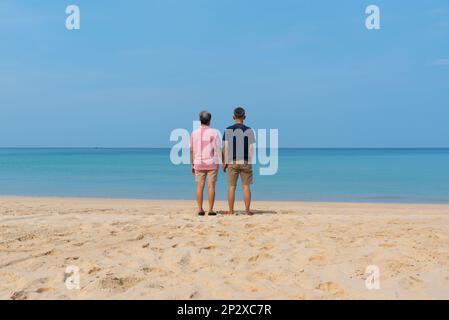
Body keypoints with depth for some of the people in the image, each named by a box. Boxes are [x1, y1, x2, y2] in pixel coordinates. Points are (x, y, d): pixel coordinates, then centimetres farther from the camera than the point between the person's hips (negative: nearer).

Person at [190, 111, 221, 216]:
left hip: (199, 163, 2)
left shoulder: (194, 133, 2)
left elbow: (191, 150, 4)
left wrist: (192, 165, 11)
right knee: (211, 186, 0)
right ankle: (211, 210, -1)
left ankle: (200, 209, 5)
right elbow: (219, 149, -6)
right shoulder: (214, 133, -5)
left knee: (200, 186, 6)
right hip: (212, 163, -2)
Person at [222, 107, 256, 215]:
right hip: (245, 162, 0)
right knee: (246, 186, 5)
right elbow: (251, 148, -2)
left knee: (231, 187, 5)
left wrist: (224, 162, 2)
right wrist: (250, 162, 6)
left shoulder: (228, 130, 0)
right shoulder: (249, 130, 0)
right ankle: (247, 210, 6)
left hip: (232, 162, 0)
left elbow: (225, 148, -3)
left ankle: (231, 210, 7)